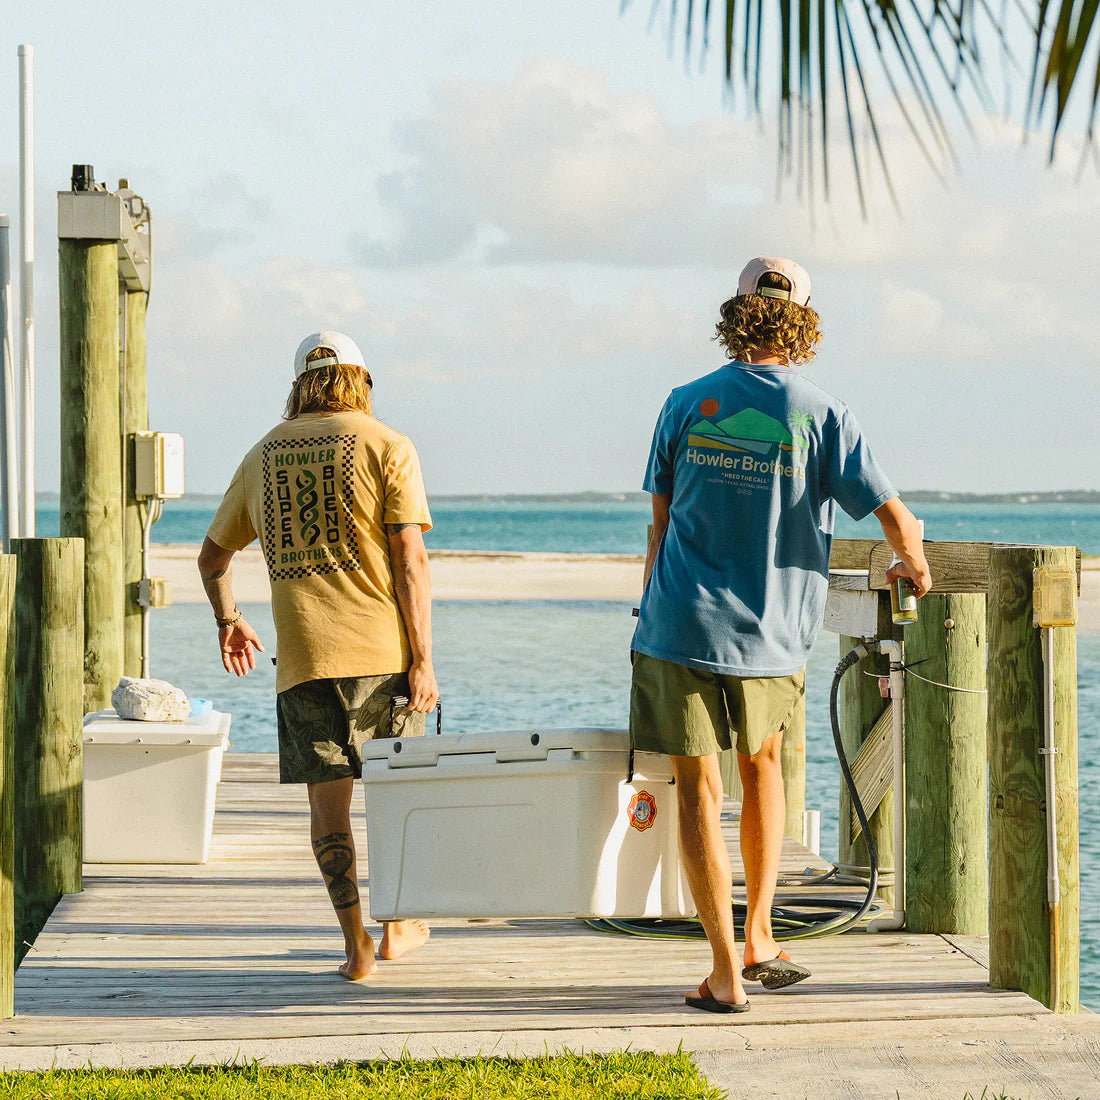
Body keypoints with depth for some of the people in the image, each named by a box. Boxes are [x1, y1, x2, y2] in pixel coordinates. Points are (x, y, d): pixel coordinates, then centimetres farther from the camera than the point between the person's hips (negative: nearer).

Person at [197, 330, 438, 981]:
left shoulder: (264, 456, 12)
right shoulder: (387, 447, -1)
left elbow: (214, 554, 23)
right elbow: (410, 559, -9)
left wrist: (227, 620, 40)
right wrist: (423, 660, -8)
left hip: (303, 656, 2)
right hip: (382, 649, -2)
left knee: (329, 796, 5)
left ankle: (357, 943, 1)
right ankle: (397, 927, 25)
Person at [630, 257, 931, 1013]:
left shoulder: (687, 405, 1)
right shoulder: (822, 416, -3)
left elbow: (661, 523, 8)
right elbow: (894, 517, -5)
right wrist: (915, 568, 16)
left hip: (683, 626, -1)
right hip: (772, 638, 1)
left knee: (698, 788, 2)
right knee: (762, 759, 25)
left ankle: (727, 974, 0)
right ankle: (759, 939, 23)